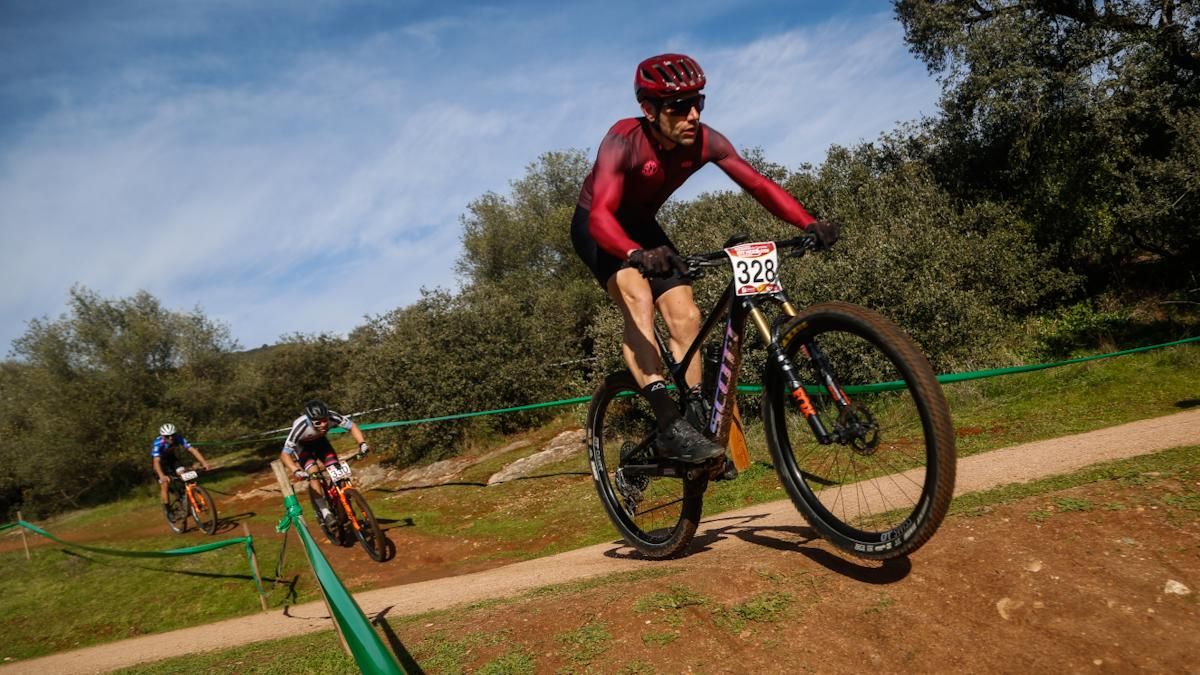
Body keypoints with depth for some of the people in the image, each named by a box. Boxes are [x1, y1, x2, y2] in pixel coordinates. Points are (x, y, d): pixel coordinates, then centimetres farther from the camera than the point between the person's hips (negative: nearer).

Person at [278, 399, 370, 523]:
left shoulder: (331, 416, -35)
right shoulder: (300, 426, -41)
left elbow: (352, 426, -22)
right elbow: (285, 454, -37)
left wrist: (362, 443, -38)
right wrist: (296, 471, -52)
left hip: (319, 441, 3)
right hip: (302, 445, -3)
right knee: (313, 473, -24)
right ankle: (324, 511, -14)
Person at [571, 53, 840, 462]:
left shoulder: (705, 141, -20)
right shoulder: (623, 140, -33)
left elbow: (758, 183, -22)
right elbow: (601, 214, -45)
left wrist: (808, 223, -38)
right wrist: (637, 253, -64)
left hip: (643, 227, 6)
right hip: (598, 229, -5)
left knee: (686, 317, -8)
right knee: (638, 297, -30)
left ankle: (695, 420, 3)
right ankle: (670, 425, -34)